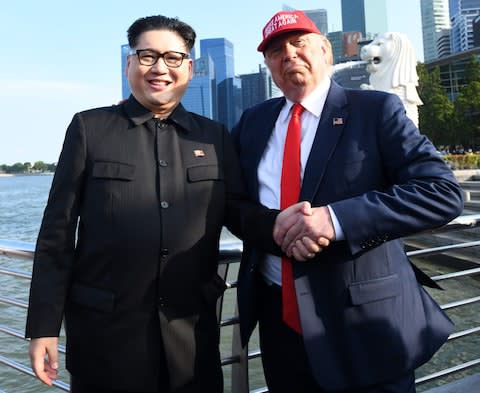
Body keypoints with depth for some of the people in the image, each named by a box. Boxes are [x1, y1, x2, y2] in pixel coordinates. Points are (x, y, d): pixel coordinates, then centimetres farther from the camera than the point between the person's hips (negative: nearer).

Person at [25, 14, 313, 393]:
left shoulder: (215, 136, 6)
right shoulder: (90, 128, -1)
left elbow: (238, 210, 3)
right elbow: (58, 232, -2)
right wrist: (44, 324, -4)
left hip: (192, 327, 2)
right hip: (105, 327, -1)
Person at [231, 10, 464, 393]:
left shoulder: (376, 109, -6)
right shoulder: (252, 122, 8)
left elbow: (443, 193, -15)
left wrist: (337, 218, -26)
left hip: (363, 318, -3)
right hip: (278, 314, 4)